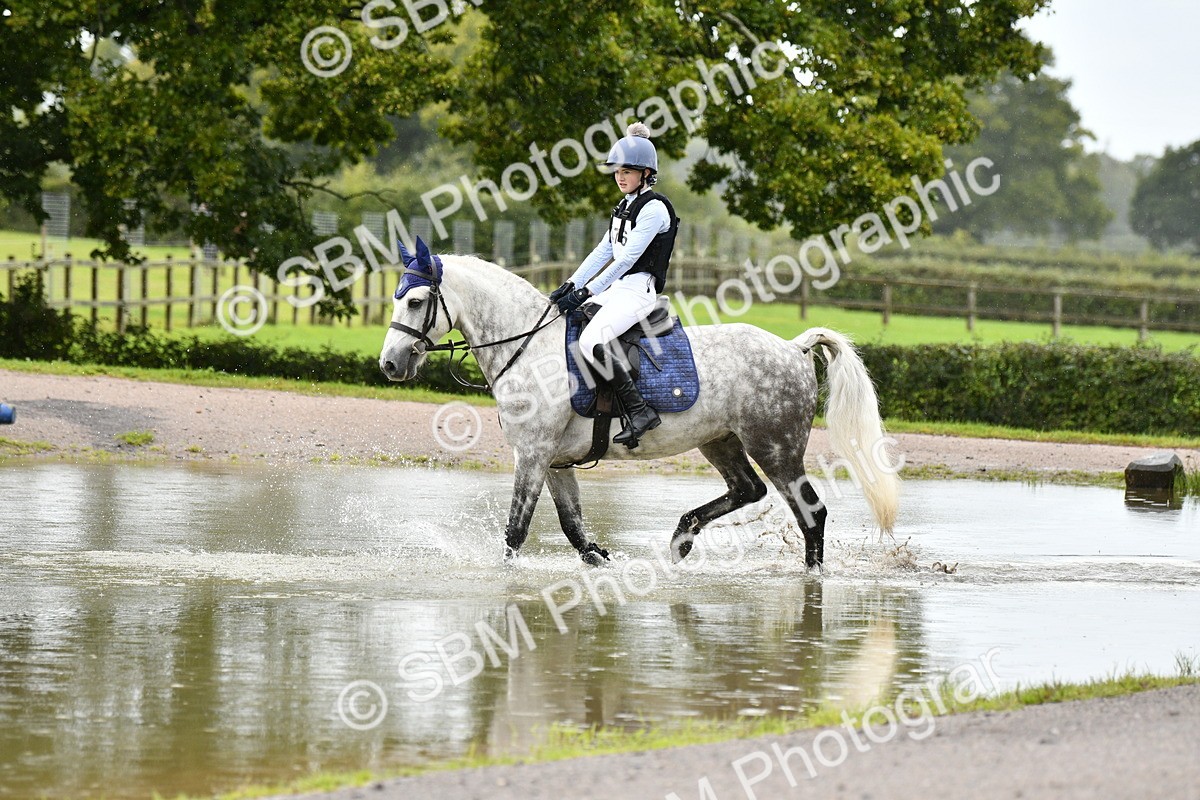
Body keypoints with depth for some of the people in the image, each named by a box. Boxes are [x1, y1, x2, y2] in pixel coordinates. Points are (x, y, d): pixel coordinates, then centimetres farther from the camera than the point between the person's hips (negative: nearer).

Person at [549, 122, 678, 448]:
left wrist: (586, 292, -21)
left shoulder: (654, 209, -11)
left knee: (592, 340, -31)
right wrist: (571, 285, 5)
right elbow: (603, 252, 17)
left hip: (638, 289, -10)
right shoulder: (625, 207, 18)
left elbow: (627, 259, -18)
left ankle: (640, 411, -28)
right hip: (616, 289, 10)